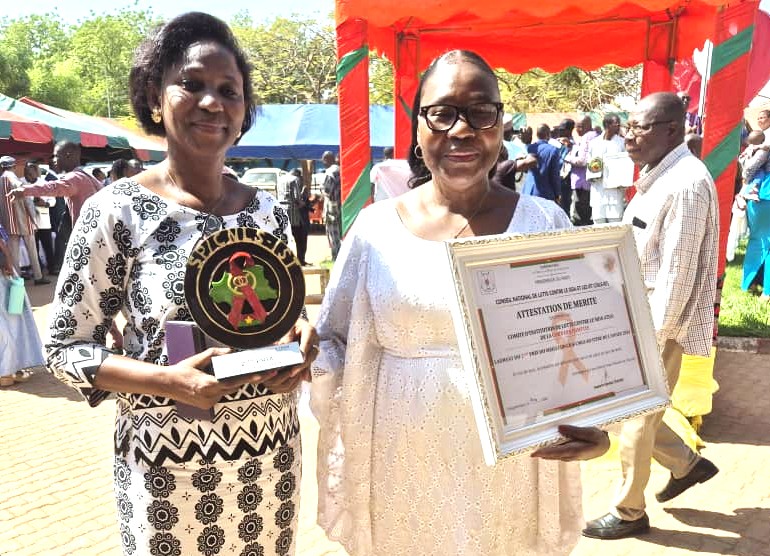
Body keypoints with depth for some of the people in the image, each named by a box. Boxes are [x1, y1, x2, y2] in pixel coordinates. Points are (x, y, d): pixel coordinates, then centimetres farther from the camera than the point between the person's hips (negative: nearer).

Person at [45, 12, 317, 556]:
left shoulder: (269, 211, 1)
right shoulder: (116, 211, -11)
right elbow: (67, 348, -7)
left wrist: (302, 339, -9)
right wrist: (168, 381, -22)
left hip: (273, 447, 4)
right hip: (168, 456, -4)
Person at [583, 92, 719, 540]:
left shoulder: (686, 185, -22)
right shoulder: (658, 175, 9)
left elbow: (677, 274, -23)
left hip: (659, 324, -9)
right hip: (637, 316, 9)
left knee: (636, 420, 6)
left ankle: (629, 513, 27)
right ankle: (687, 465, 38)